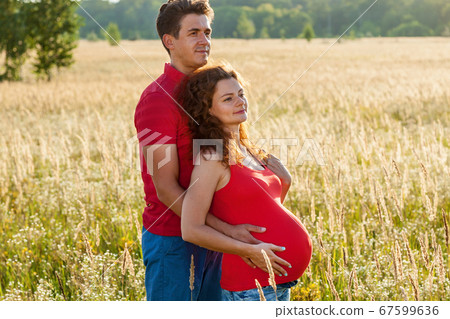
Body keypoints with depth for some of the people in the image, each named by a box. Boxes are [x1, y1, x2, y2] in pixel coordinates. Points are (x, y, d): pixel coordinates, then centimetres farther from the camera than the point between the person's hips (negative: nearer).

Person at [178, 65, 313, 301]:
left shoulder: (246, 151, 11)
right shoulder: (212, 159, -14)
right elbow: (191, 230, -19)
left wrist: (283, 182, 6)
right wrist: (249, 250, -22)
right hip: (250, 282, -8)